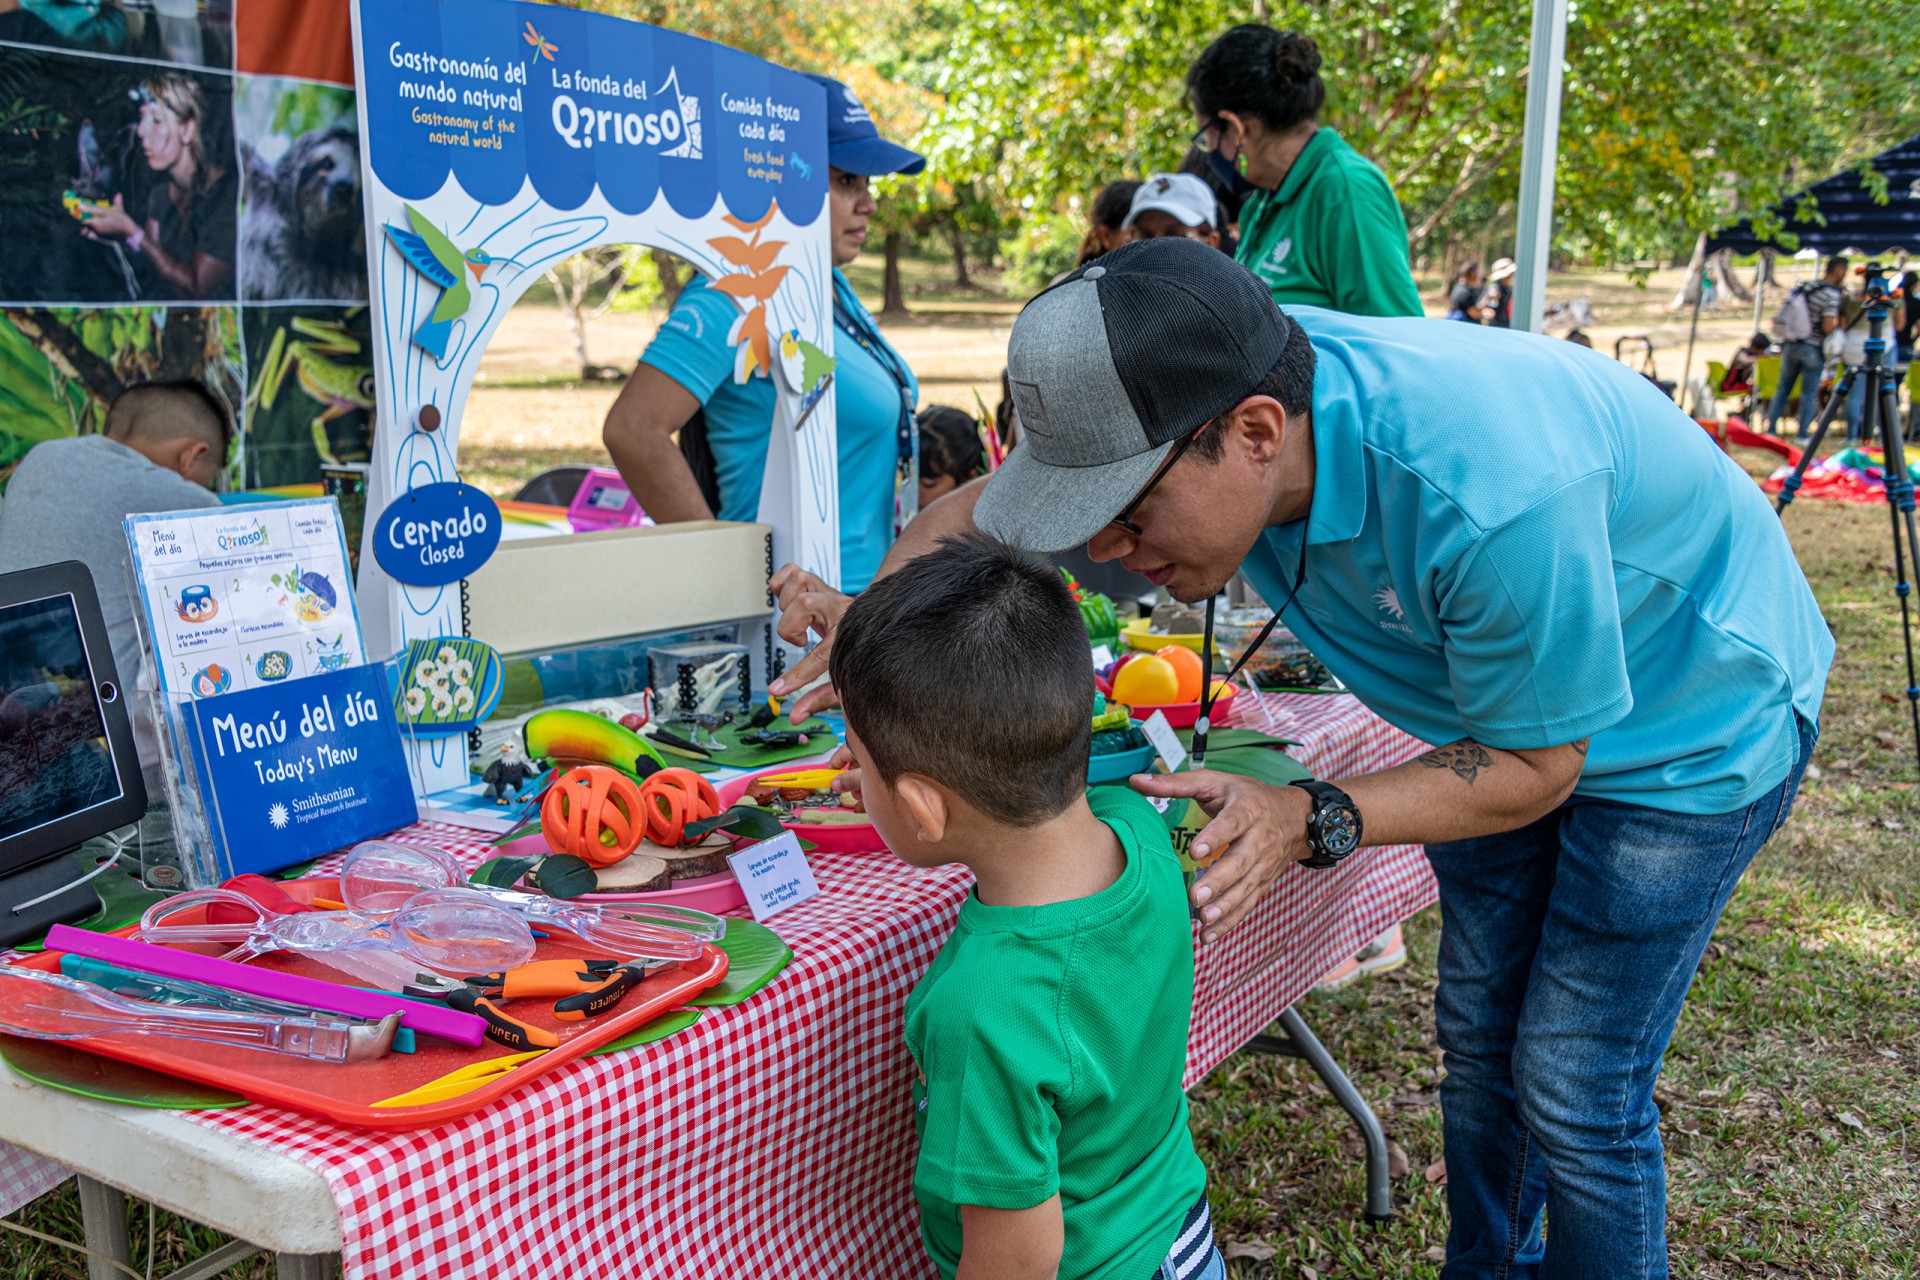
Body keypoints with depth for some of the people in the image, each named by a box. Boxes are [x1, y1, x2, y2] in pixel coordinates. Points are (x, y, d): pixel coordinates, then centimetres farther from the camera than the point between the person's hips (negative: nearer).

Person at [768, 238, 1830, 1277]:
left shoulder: (1491, 493, -44)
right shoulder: (1213, 388, -24)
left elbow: (1537, 764, -28)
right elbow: (983, 507, -9)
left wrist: (1312, 820, -41)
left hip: (1693, 720, -6)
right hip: (1502, 707, 6)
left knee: (1574, 1091, -4)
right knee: (1477, 1036, 15)